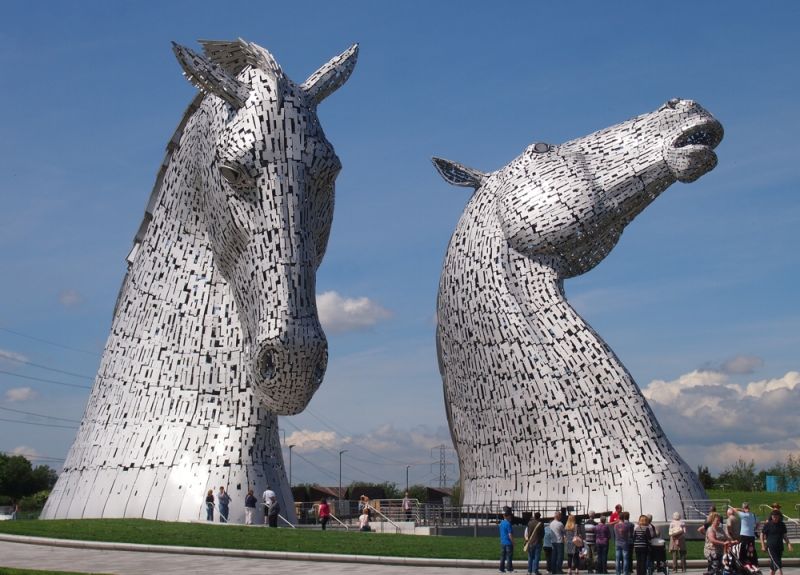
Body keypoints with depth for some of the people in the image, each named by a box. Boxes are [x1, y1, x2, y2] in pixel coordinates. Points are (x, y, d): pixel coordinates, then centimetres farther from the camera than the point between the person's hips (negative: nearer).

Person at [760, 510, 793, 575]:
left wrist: (789, 544, 4)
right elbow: (762, 535, 1)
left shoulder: (782, 525, 6)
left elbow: (784, 535, 16)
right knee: (778, 565, -14)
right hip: (771, 548, -5)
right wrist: (763, 546, -5)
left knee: (773, 566, 12)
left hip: (780, 548, 5)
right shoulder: (767, 524, -6)